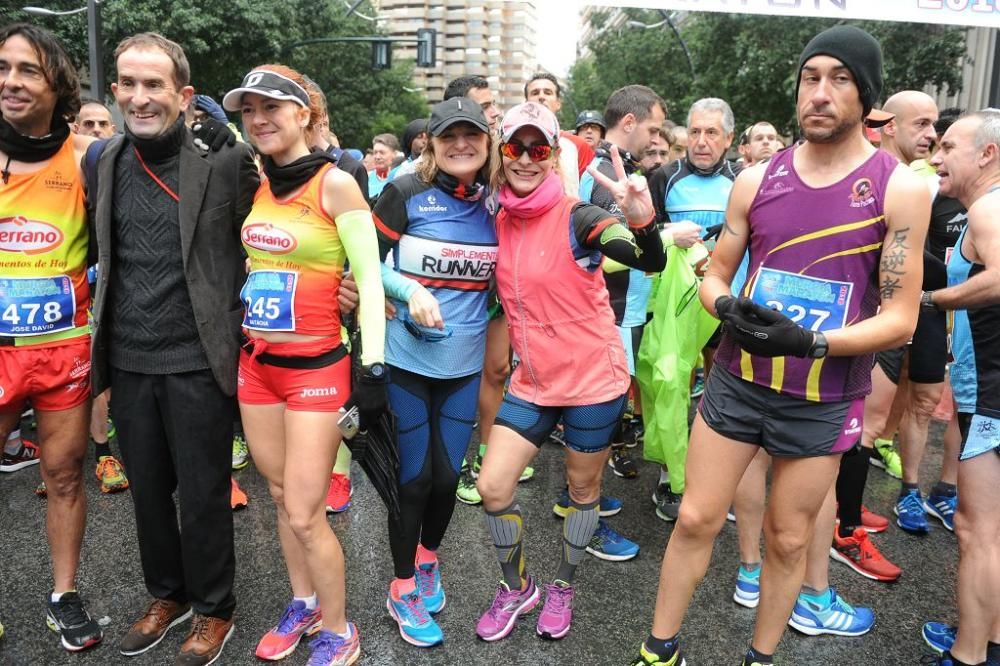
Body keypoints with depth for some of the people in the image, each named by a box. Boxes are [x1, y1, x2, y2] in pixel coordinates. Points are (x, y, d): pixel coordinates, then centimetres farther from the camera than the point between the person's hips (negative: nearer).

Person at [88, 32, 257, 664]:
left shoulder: (225, 158, -10)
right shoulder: (105, 161, 6)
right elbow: (102, 251, 18)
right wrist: (103, 338, 12)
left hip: (197, 361, -5)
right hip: (128, 360, 5)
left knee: (203, 495, 8)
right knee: (146, 489, 18)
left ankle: (213, 609, 29)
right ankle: (167, 595, 40)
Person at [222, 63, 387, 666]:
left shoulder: (335, 183, -11)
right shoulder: (256, 185, 7)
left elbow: (370, 279, -13)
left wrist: (374, 368, -17)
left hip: (315, 366, -6)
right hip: (256, 363, 6)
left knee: (304, 514, -2)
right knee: (281, 498, 17)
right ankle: (303, 605, 37)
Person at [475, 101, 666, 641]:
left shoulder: (575, 217, -17)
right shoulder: (499, 222, 0)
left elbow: (651, 262, -30)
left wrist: (642, 220, -51)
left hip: (593, 378, -4)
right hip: (533, 381, 5)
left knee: (583, 487, 13)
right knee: (492, 488, 1)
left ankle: (562, 587, 37)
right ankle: (516, 588, 27)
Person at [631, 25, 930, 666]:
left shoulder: (901, 188, -9)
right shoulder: (757, 179, 0)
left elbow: (900, 318, -10)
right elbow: (716, 273, 7)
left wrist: (810, 341, -26)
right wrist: (728, 306, -16)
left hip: (824, 401, -2)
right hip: (736, 380, 2)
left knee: (788, 539, 13)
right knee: (696, 519, 8)